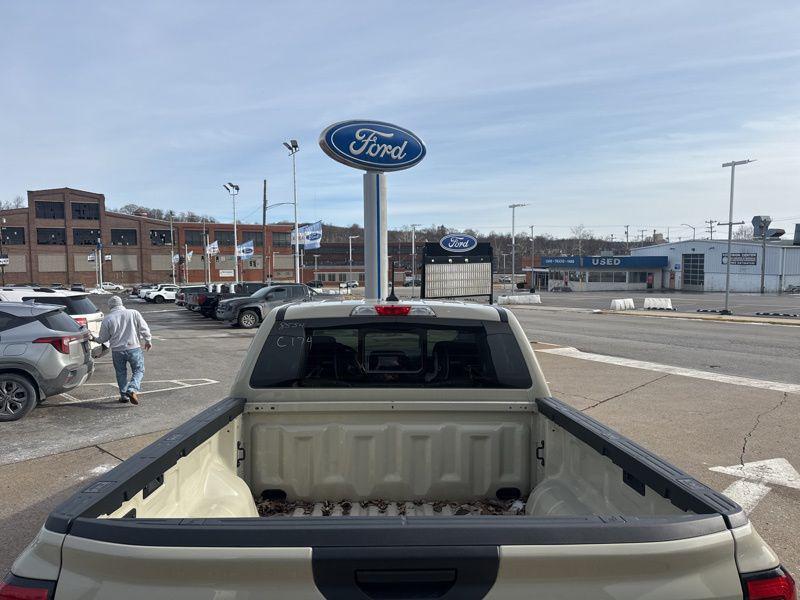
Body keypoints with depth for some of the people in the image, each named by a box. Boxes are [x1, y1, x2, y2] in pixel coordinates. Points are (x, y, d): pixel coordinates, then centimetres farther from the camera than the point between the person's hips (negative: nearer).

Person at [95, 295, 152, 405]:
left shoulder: (107, 319, -2)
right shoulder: (134, 313, -2)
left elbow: (103, 338, 5)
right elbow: (144, 329, -1)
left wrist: (95, 339, 27)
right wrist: (148, 341, 13)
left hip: (117, 350, 1)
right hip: (134, 348, -1)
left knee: (121, 373, 16)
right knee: (138, 371, 9)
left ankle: (124, 395, 18)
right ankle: (132, 389, -13)